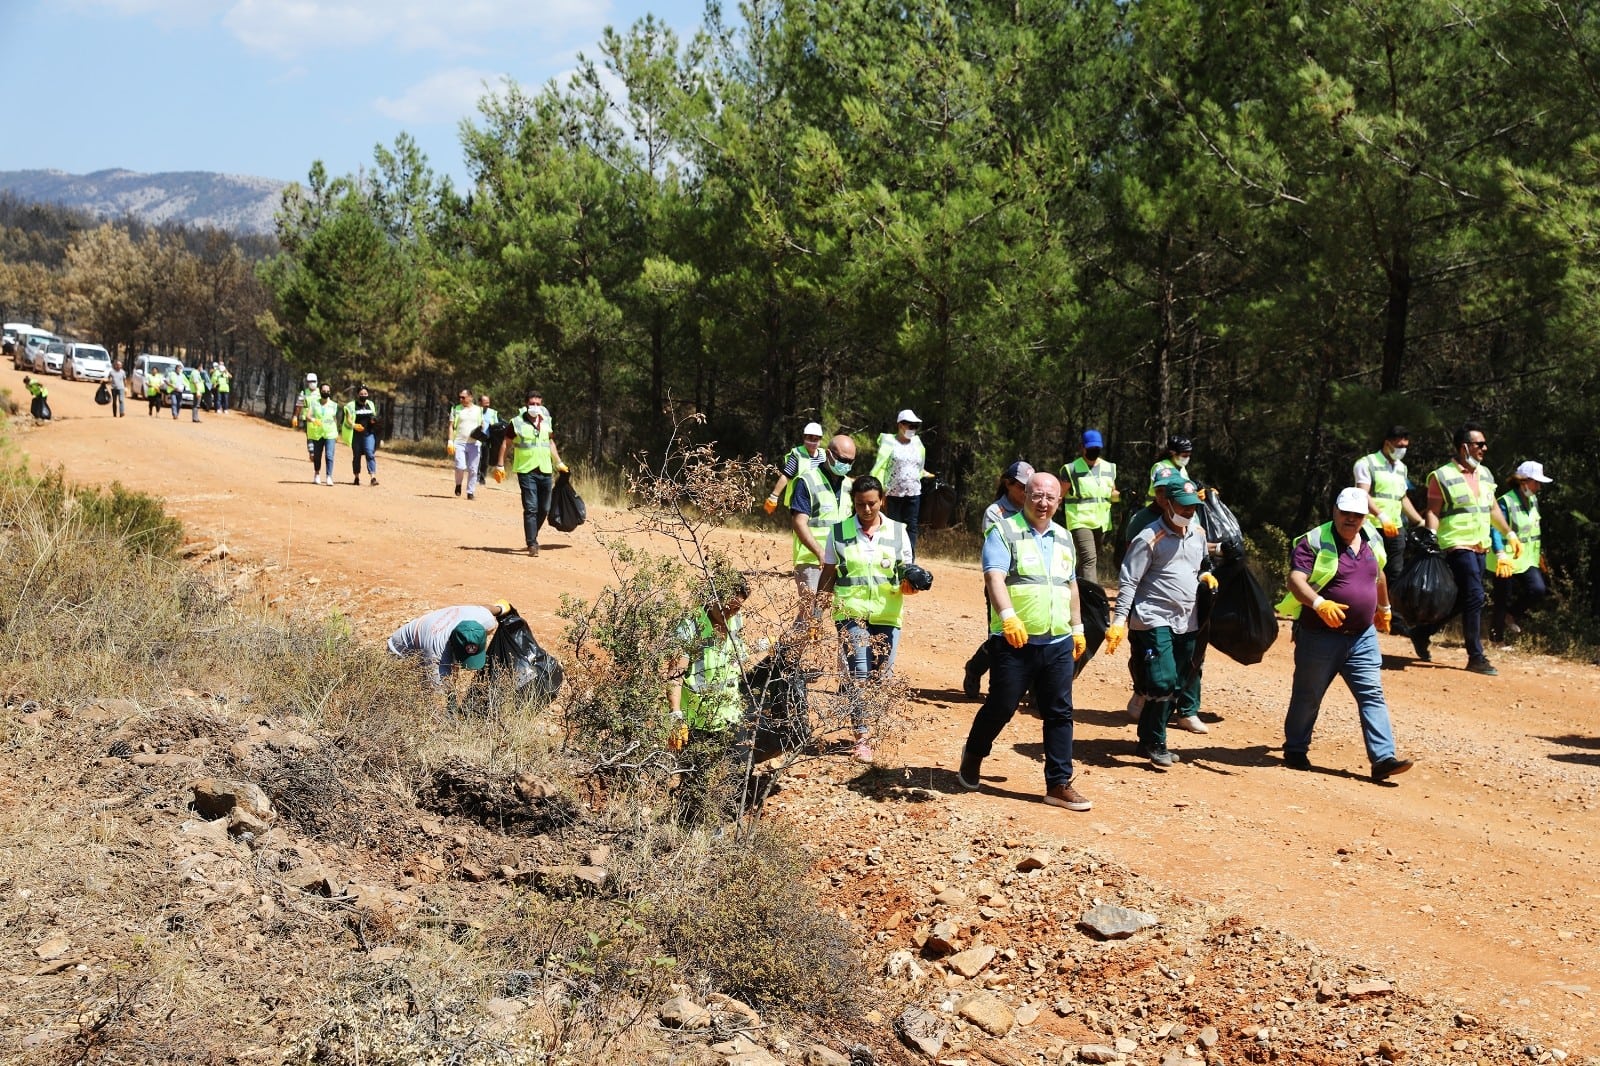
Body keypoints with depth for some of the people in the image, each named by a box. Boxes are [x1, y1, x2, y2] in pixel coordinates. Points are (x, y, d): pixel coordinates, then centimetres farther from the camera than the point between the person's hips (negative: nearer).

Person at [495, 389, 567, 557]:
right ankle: (532, 544, -7)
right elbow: (506, 443, 0)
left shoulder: (546, 422, 10)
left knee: (544, 509, 10)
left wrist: (559, 463, 22)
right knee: (531, 508, -10)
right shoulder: (517, 422, -5)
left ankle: (532, 537, 30)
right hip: (527, 472, -5)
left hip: (545, 471, 5)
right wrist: (500, 464, -4)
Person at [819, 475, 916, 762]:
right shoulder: (839, 533, 4)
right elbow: (828, 577, 9)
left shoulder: (898, 532, 5)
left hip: (887, 616, 1)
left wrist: (909, 583, -14)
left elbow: (905, 576, 9)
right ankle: (862, 736, -6)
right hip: (851, 614, -1)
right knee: (858, 673, -11)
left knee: (883, 676, 2)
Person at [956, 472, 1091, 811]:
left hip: (1058, 644, 5)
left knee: (1060, 714, 4)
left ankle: (1059, 784, 10)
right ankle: (973, 755, 30)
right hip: (1014, 642, -5)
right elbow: (995, 576, -20)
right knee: (1001, 706, 4)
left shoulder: (1063, 538, 15)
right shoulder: (1004, 532, -6)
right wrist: (1008, 617, -34)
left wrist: (1077, 627, 25)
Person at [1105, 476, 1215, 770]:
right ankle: (1154, 745, -2)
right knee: (1163, 683, -16)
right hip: (1155, 620, -7)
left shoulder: (1198, 533, 10)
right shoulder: (1150, 538, -11)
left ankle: (1149, 742, 20)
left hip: (1187, 622, 7)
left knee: (1177, 686, 8)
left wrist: (1205, 576, 3)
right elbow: (1128, 581, -13)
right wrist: (1119, 620, -22)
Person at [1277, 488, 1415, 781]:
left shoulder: (1372, 540, 8)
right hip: (1320, 636, -5)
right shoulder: (1314, 542, -13)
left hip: (1363, 637, 5)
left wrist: (1384, 608, 38)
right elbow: (1295, 580, -25)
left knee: (1373, 696, -4)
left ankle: (1383, 758, -7)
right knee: (1308, 696, 9)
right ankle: (1295, 751, 26)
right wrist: (1319, 603, -41)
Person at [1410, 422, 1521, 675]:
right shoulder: (1442, 477, -8)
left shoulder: (1485, 475, 14)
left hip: (1480, 547, 8)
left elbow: (1493, 508, 24)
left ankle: (1422, 633, 27)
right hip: (1458, 546, -8)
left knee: (1461, 600, 10)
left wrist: (1510, 535, 22)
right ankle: (1476, 658, -4)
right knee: (1475, 597, -12)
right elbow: (1433, 513, -10)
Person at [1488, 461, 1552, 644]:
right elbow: (1496, 530, -24)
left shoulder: (1533, 501, 9)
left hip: (1528, 559, 7)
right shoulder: (1505, 503, -16)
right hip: (1507, 561, -7)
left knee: (1539, 590, -11)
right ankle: (1497, 640, 14)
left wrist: (1540, 553, 22)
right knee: (1503, 600, 0)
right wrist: (1501, 555, -35)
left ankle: (1510, 615, 13)